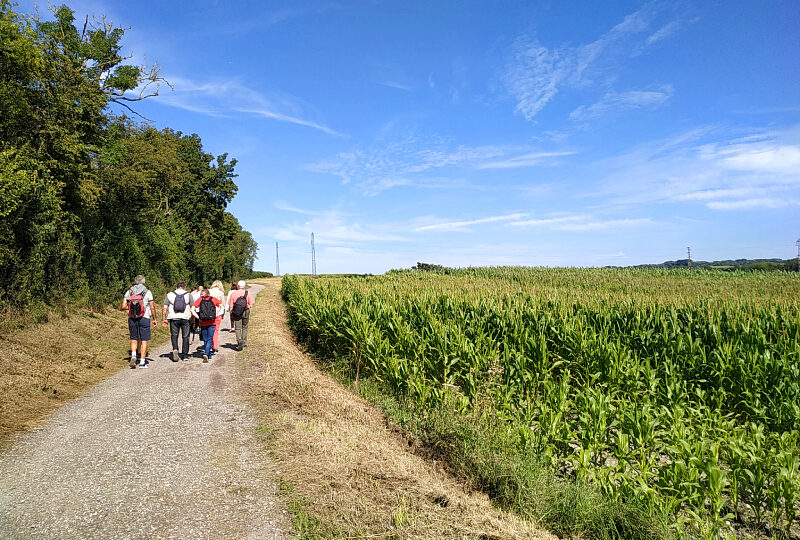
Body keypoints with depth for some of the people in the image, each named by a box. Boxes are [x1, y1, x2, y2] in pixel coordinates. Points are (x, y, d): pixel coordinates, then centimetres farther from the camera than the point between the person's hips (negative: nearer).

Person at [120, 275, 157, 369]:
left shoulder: (128, 292, 3)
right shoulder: (147, 292, -3)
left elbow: (122, 307, -3)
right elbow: (152, 307, -4)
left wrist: (129, 307, 18)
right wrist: (154, 319, 6)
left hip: (132, 319, 3)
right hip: (144, 318, -2)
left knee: (133, 339, 18)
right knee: (144, 340, 4)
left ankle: (133, 355, -5)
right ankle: (142, 362, 4)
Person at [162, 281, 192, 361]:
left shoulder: (169, 295, 6)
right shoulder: (188, 295, 4)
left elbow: (164, 308, 1)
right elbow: (192, 309, 2)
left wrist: (164, 319, 7)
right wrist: (193, 319, 11)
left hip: (173, 318, 1)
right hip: (185, 318, 0)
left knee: (174, 335, 12)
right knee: (185, 336, 9)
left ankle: (175, 349, -12)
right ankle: (185, 355, 12)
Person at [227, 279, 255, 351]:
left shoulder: (233, 293, -3)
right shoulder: (247, 294, -5)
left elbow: (231, 306, -2)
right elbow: (251, 305, -7)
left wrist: (231, 315, 7)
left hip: (236, 313, -1)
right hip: (246, 312, 1)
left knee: (237, 328, 2)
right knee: (244, 327, 15)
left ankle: (239, 340, -20)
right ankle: (244, 343, 19)